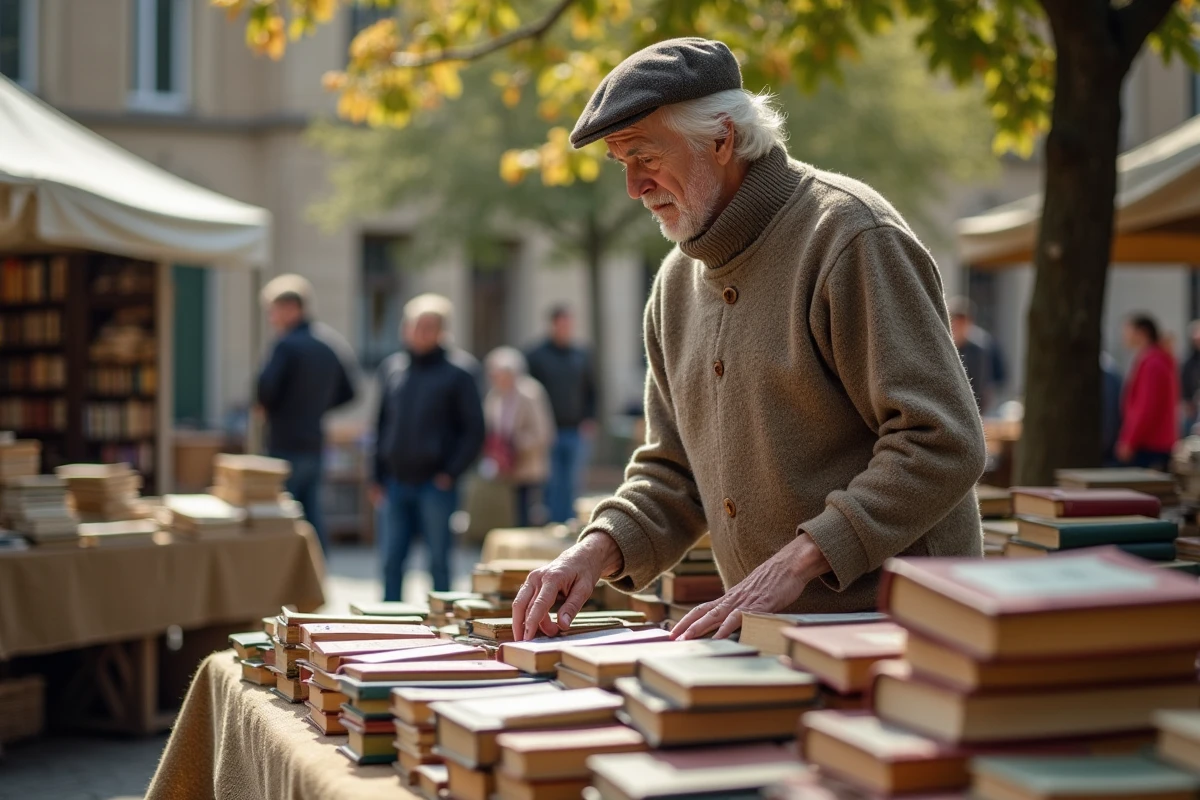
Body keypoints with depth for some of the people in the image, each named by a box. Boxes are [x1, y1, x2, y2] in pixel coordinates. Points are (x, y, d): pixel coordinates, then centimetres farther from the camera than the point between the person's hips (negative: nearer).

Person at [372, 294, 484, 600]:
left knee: (439, 562, 2)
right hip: (397, 483, 4)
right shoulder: (392, 368, 10)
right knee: (391, 561, 5)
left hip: (436, 485, -4)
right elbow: (382, 424, 16)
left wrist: (452, 473, -11)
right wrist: (378, 476, 11)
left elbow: (474, 429, -3)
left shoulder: (457, 372, -4)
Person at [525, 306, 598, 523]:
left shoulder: (582, 356, 11)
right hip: (548, 433, -3)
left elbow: (591, 391, 17)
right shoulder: (536, 356, 1)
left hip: (577, 433, 3)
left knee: (572, 486, 2)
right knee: (551, 487, -4)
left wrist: (589, 420, 5)